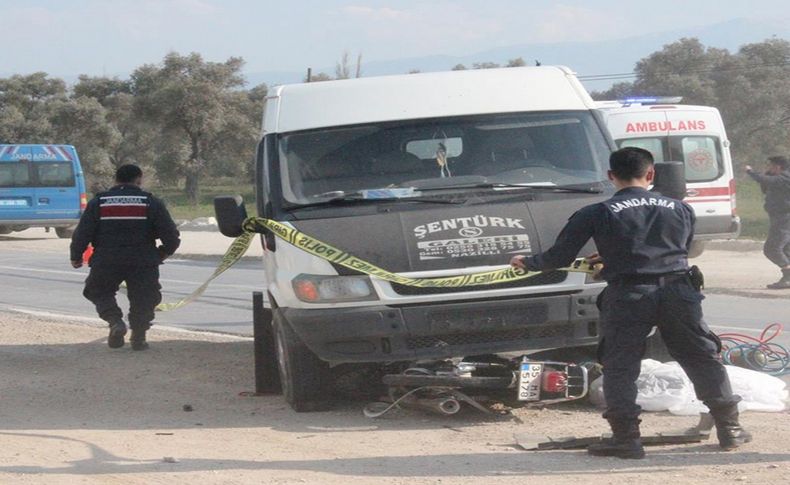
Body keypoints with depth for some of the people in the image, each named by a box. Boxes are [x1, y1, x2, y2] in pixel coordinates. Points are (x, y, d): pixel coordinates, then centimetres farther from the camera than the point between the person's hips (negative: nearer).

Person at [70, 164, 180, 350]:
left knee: (98, 292, 19)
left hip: (106, 262, 1)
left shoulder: (97, 203, 5)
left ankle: (115, 321, -3)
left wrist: (76, 257, 18)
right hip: (142, 262, 0)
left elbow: (81, 234, 3)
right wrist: (165, 252, 21)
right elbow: (171, 235, 0)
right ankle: (138, 337, 6)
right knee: (143, 299, 14)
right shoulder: (151, 203, 2)